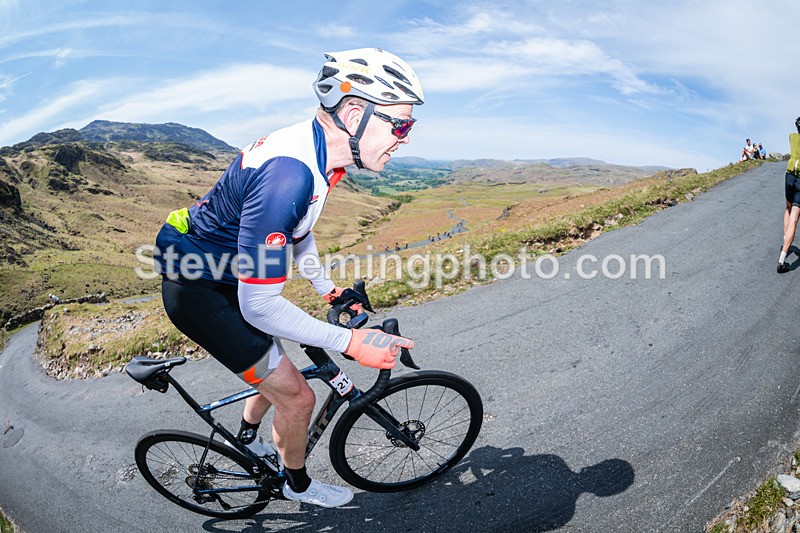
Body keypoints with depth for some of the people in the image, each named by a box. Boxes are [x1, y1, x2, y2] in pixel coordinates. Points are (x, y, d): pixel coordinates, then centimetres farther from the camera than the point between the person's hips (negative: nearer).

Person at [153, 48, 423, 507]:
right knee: (295, 395, -1)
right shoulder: (288, 172, -36)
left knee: (273, 367, 24)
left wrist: (328, 289, 17)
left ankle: (248, 438, 53)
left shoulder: (317, 152, -5)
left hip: (228, 276, 9)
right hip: (199, 292, -9)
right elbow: (259, 306, -33)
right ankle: (298, 484, 29)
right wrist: (350, 342, -28)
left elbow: (297, 230, 14)